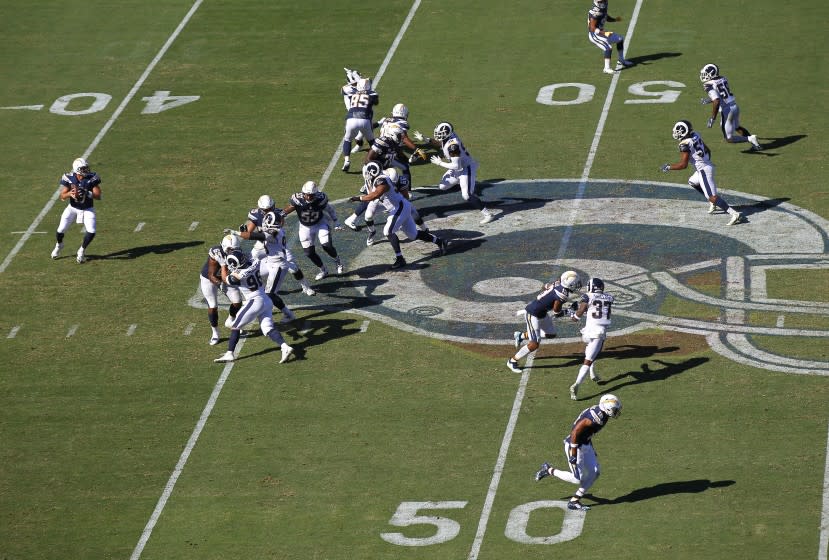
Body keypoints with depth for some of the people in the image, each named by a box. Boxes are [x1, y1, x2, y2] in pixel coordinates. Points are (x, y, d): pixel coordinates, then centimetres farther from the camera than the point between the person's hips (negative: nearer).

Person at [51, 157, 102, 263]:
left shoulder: (92, 178, -20)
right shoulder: (68, 178, -18)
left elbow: (98, 196, -20)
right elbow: (62, 196, -14)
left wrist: (87, 194, -37)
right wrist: (70, 194, -36)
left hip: (87, 209, -1)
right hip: (73, 207, 1)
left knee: (91, 232, -16)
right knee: (61, 230, 0)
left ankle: (82, 251, 11)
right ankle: (58, 245, 36)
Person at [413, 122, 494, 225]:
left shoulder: (452, 145, -33)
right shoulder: (448, 137, -8)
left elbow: (456, 166, -31)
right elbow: (438, 142, 15)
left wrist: (440, 163, -21)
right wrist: (424, 139, 2)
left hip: (466, 168, -9)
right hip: (459, 168, 9)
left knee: (466, 196, -15)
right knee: (442, 186, 14)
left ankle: (487, 214, -6)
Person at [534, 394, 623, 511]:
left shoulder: (601, 415, 2)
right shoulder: (593, 419, -29)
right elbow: (575, 433, -26)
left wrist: (591, 449, 24)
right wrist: (573, 455, -22)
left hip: (585, 445, 10)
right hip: (575, 447, -10)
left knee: (594, 472, 5)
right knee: (577, 478, -6)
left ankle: (574, 501, 12)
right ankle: (548, 470, 13)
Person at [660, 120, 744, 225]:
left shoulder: (685, 144, -18)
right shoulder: (696, 136, 6)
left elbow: (683, 164, -18)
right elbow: (707, 150, 17)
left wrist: (669, 167, -5)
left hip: (704, 170, -9)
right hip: (708, 165, 9)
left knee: (712, 197, -12)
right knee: (692, 182, 31)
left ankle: (734, 214, -20)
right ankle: (712, 202, 30)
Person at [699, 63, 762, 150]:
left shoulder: (710, 86, -16)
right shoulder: (723, 79, 8)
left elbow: (717, 101, -26)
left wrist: (712, 118, -19)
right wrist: (709, 100, 27)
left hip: (726, 110, -8)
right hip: (735, 106, 8)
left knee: (729, 138, 5)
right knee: (736, 127, 35)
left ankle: (750, 139, -12)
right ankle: (755, 143, 32)